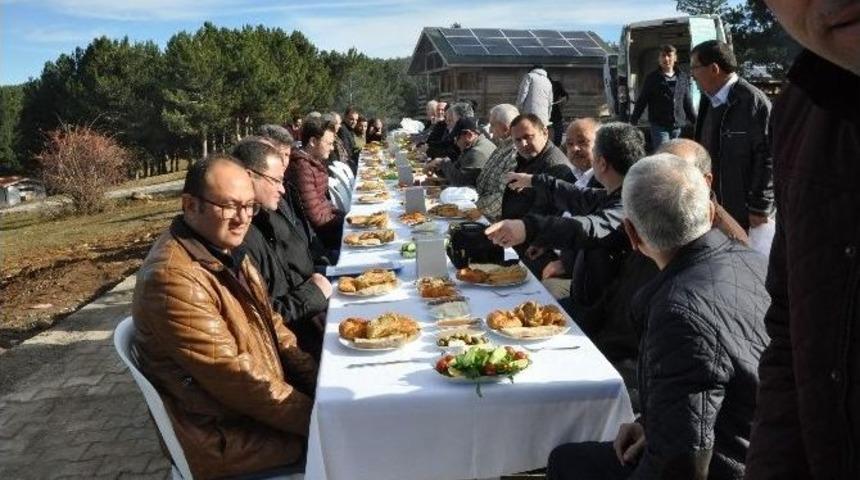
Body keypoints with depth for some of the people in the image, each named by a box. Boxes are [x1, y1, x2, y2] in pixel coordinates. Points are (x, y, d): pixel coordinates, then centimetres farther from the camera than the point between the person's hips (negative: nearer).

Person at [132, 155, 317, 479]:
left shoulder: (227, 251, 4)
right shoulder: (174, 279, -27)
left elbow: (271, 324, 10)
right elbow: (234, 376, -27)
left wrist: (320, 382, -2)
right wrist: (315, 419, -21)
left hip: (265, 400, 8)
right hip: (224, 436, -8)